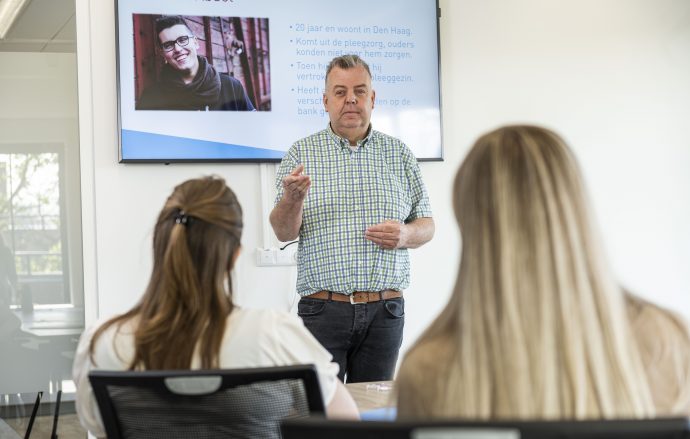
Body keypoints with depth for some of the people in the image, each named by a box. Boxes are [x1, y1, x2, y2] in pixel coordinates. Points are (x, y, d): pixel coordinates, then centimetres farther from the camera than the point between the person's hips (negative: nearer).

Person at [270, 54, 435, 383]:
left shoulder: (399, 155, 10)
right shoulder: (301, 153, 5)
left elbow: (426, 225, 14)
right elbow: (284, 232, -2)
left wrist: (405, 235, -9)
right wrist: (293, 197, -23)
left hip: (384, 312, 2)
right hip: (322, 310, -2)